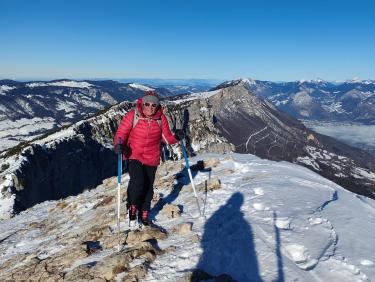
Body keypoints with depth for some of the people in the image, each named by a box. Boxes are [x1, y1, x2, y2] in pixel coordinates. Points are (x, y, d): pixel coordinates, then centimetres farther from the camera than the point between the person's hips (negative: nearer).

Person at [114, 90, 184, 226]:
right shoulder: (132, 115, -11)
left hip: (152, 159, 3)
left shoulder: (161, 118, -4)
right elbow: (121, 132, -7)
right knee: (138, 182, -22)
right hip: (134, 156, -3)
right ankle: (132, 206, 10)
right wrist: (119, 145, -26)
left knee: (148, 187, 11)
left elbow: (166, 137, 2)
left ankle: (144, 214, 33)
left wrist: (176, 137, -18)